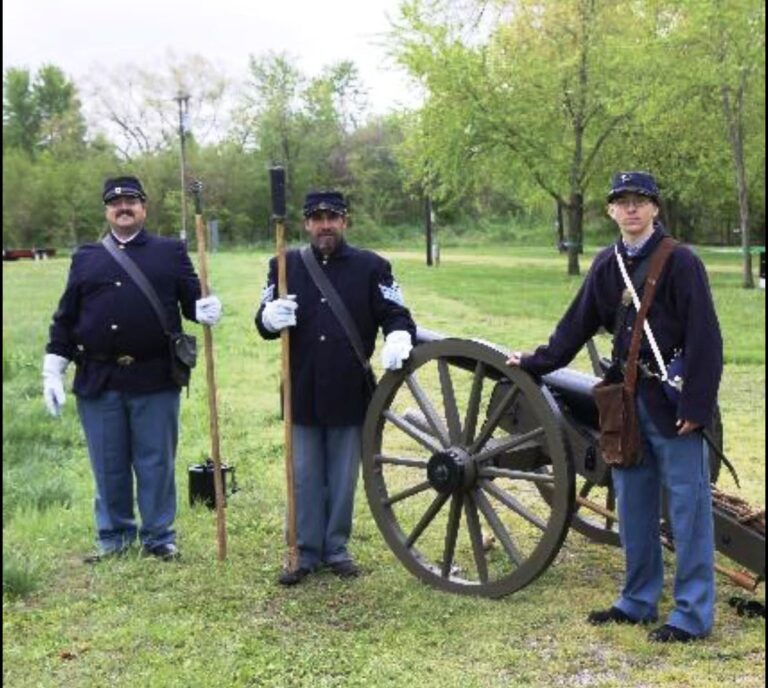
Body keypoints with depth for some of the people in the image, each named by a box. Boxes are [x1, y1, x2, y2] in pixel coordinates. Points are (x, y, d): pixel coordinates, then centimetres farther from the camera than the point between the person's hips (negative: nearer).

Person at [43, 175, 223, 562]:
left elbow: (191, 299, 4)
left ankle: (158, 537, 20)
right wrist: (53, 373, 5)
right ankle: (113, 535, 25)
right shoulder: (85, 258, 11)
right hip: (97, 381, 2)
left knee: (156, 462, 6)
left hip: (154, 378, -1)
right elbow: (65, 319, 10)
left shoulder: (171, 252, 7)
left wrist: (204, 310, -21)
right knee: (108, 465, 10)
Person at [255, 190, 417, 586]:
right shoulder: (285, 266, 4)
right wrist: (271, 317, -22)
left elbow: (396, 315, -4)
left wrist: (397, 338, -27)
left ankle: (337, 549, 25)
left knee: (343, 478, 10)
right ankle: (308, 553, 21)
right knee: (305, 477, 9)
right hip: (302, 393, 1)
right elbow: (262, 322, 3)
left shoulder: (372, 267, 0)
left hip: (350, 394, -1)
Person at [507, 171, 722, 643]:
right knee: (634, 504, 14)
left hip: (673, 403, -7)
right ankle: (639, 601, 27)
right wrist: (535, 363, 17)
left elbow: (705, 338, -14)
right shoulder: (607, 265, 10)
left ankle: (693, 615, 9)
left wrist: (697, 405, -18)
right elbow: (578, 324, 17)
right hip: (628, 400, 7)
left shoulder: (680, 261, -10)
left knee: (688, 507, 0)